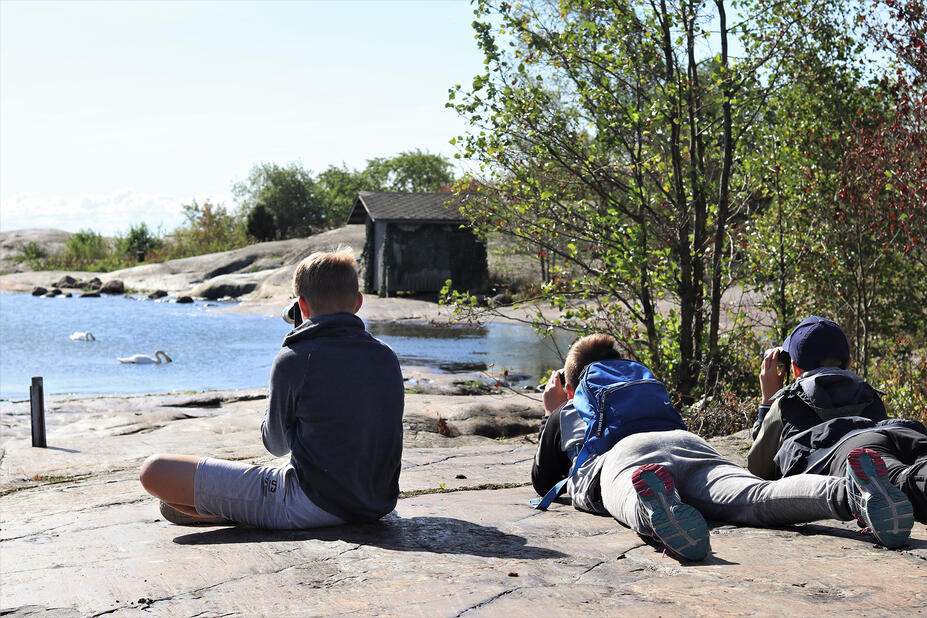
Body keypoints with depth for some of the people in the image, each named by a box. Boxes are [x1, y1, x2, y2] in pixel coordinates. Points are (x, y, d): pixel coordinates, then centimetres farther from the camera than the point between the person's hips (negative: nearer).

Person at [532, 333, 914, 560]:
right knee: (759, 501, -27)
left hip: (625, 455, -3)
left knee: (642, 511, -39)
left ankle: (659, 506, -78)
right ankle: (849, 494, -57)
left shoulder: (565, 415, 38)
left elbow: (542, 481, 47)